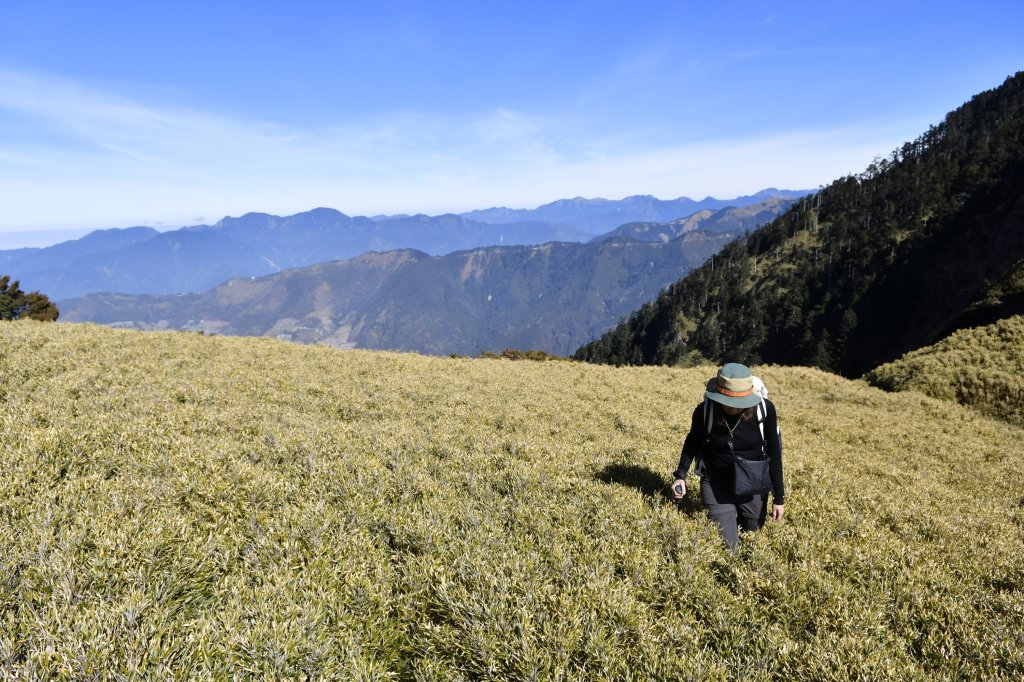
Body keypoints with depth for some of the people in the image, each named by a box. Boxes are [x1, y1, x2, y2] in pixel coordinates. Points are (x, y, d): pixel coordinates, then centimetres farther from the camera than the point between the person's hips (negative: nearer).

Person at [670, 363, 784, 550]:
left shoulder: (765, 409, -19)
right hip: (716, 485, -1)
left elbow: (774, 454, -7)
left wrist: (779, 498, -3)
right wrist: (680, 475, -11)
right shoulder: (704, 411, -20)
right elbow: (692, 443, 1)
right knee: (728, 547, -1)